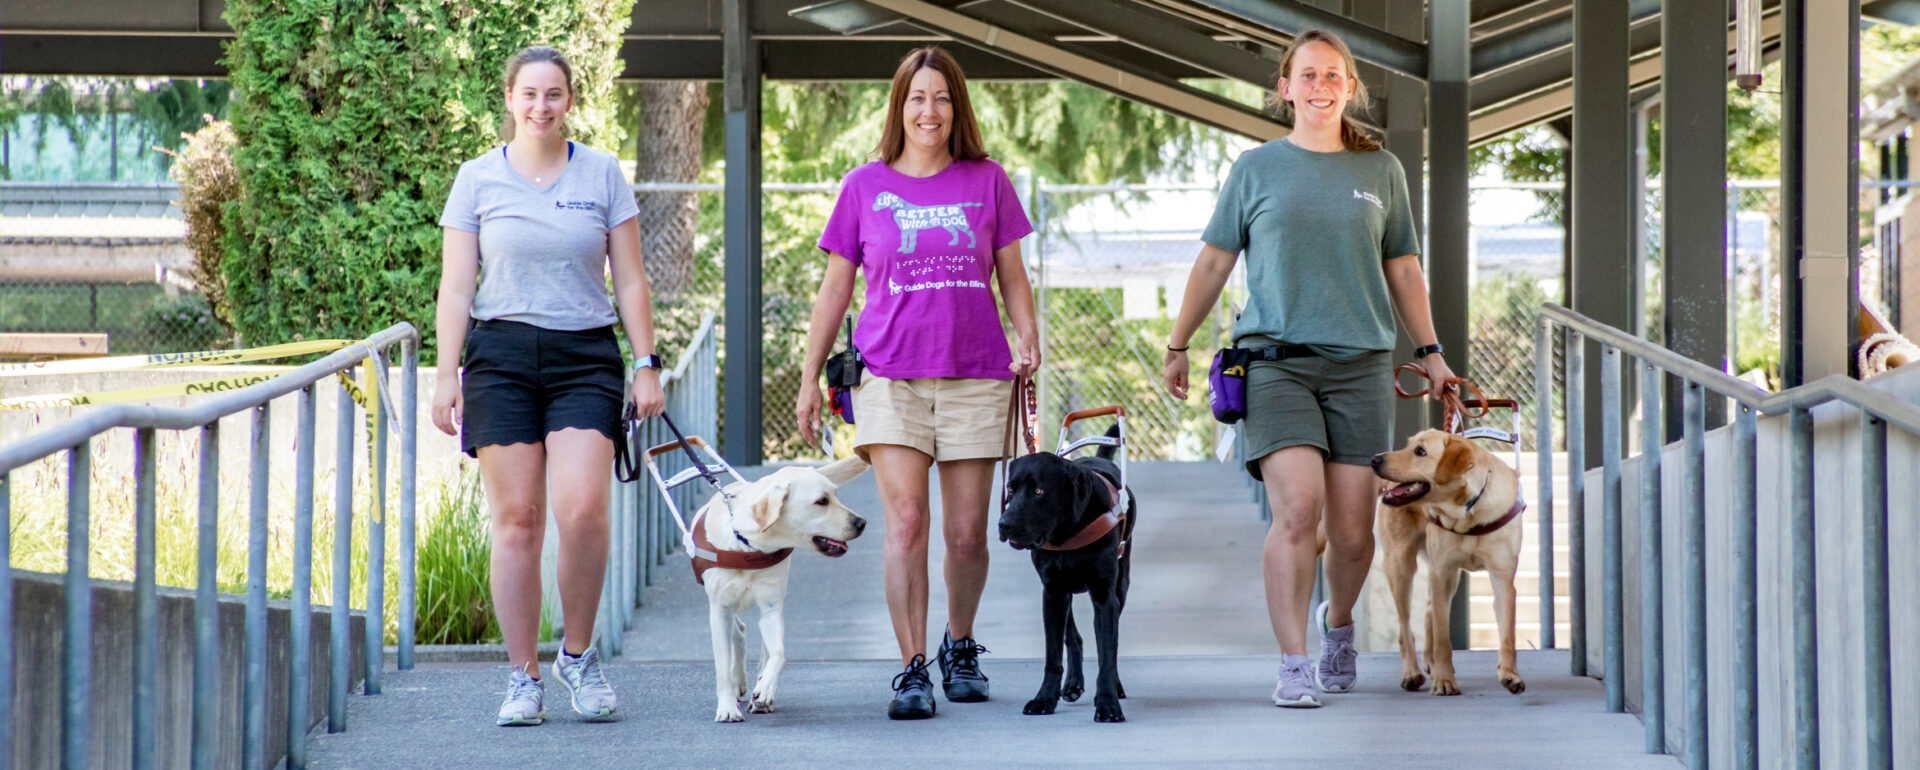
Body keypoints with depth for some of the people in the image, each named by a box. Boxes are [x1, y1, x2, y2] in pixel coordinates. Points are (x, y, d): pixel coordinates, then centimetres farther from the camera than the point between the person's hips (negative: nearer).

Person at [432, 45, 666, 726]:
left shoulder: (603, 174, 8)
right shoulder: (478, 179, 6)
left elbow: (630, 280, 9)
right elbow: (456, 286, 6)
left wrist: (647, 365, 3)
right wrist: (447, 374, -1)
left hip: (584, 356, 0)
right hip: (502, 354, 0)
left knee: (581, 508, -16)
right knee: (517, 519, -3)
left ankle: (578, 656, 4)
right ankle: (523, 679, 4)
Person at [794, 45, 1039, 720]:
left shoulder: (986, 182, 7)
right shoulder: (864, 188, 7)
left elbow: (1012, 277, 13)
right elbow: (834, 290, 12)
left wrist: (1029, 341, -2)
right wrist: (809, 379, 10)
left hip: (975, 375, 1)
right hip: (890, 376, -1)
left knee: (966, 533, 3)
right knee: (906, 520, -12)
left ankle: (960, 647, 27)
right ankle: (912, 671, -11)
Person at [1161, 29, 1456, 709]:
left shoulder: (1380, 170, 12)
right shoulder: (1257, 168, 8)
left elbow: (1403, 271, 18)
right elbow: (1214, 262, 12)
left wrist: (1431, 353, 14)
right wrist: (1177, 347, 12)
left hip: (1360, 364, 2)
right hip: (1275, 363, -2)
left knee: (1352, 531, 1)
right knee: (1297, 511, -17)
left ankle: (1337, 621, 32)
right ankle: (1292, 667, -12)